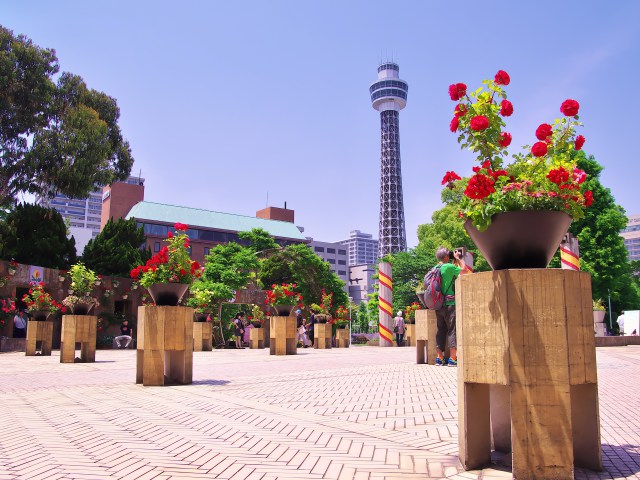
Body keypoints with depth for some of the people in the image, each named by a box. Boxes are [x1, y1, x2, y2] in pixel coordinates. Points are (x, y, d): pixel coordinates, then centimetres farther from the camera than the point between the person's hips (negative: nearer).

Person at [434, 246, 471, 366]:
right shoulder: (449, 267, -11)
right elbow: (465, 270, -2)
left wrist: (455, 261, 25)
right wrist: (458, 258, 8)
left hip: (438, 304, 7)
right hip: (450, 304, -7)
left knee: (441, 330, 10)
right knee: (452, 330, -3)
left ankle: (439, 358, 11)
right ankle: (452, 358, -5)